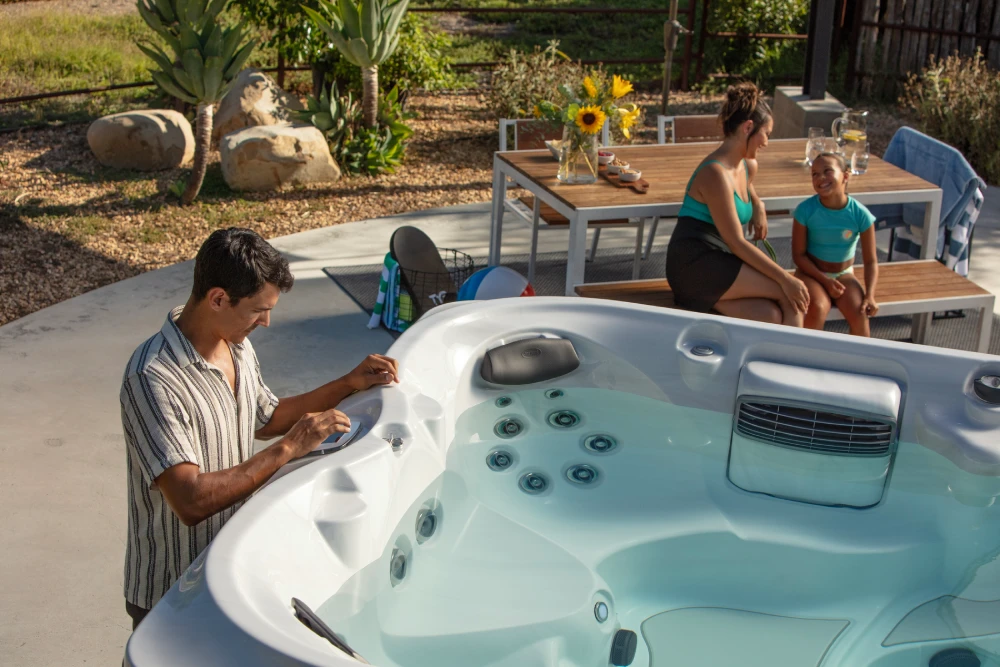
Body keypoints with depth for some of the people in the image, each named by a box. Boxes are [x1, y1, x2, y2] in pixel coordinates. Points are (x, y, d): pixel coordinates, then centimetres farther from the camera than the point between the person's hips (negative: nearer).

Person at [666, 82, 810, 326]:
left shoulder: (748, 166, 13)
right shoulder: (716, 174, -16)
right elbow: (736, 242, -19)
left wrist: (758, 206, 16)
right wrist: (786, 278, -19)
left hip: (717, 264, 9)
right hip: (695, 265, -9)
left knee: (771, 315, -19)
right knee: (789, 295, -17)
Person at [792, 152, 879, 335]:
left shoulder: (860, 214, -14)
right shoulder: (806, 210, -17)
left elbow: (870, 261, -7)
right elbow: (799, 254, -10)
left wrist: (869, 295, -20)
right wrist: (825, 280, -19)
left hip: (843, 274, 2)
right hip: (812, 272, -1)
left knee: (859, 314, -25)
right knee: (818, 308, -32)